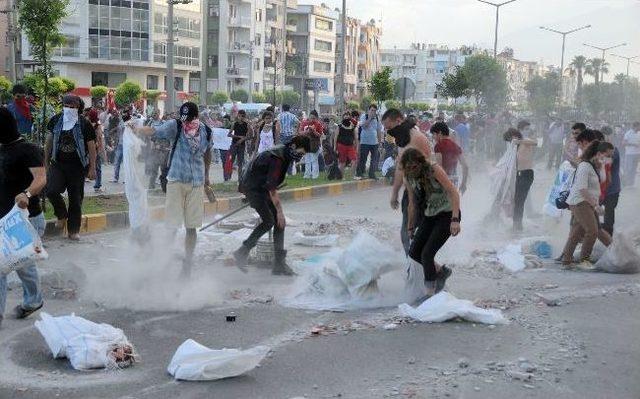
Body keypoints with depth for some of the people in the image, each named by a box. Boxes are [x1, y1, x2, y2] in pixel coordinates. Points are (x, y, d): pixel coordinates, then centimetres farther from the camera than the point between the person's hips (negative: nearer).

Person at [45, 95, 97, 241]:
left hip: (77, 166, -2)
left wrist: (92, 168, -6)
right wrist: (46, 162, 11)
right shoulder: (56, 120, 2)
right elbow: (49, 141, 12)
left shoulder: (84, 124, -7)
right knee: (51, 191, -18)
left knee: (76, 198, 3)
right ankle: (62, 215, 11)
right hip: (58, 164, 2)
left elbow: (91, 147, -3)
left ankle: (74, 230, 17)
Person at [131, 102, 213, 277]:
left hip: (196, 183, 3)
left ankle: (188, 263, 20)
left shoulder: (206, 131, 0)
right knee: (172, 226, -3)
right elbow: (153, 130, -25)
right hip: (176, 181, -3)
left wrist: (206, 175, 27)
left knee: (191, 227, 7)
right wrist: (138, 130, -46)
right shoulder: (175, 126, -10)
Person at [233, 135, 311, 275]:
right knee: (269, 221, -20)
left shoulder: (284, 154, 4)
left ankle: (279, 263, 4)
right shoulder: (278, 158, -26)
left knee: (280, 222, 2)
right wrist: (279, 210, -27)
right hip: (253, 188, -10)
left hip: (263, 189, 10)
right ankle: (242, 252, -10)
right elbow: (272, 188, -29)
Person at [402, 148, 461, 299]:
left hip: (447, 214, -7)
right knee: (414, 252, 3)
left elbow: (454, 192, -25)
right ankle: (441, 271, 27)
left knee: (427, 253, -15)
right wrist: (411, 227, 18)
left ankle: (430, 293, -2)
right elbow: (412, 204, 13)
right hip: (429, 217, 7)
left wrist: (455, 220, -33)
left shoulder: (434, 170, -20)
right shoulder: (408, 179, -1)